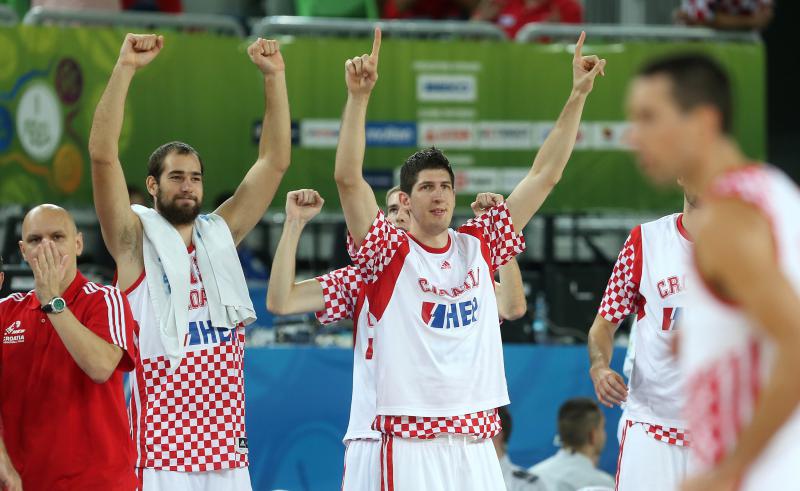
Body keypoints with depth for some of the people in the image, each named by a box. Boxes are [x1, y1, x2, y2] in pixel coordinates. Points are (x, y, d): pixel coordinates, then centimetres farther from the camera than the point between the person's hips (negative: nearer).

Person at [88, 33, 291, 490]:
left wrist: (274, 77, 3)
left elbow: (275, 162, 12)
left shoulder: (221, 234, 13)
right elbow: (103, 156, -11)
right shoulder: (136, 239, 1)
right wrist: (126, 68, -18)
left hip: (226, 436, 4)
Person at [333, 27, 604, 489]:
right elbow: (348, 179, -12)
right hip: (412, 444, -4)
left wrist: (578, 96, 8)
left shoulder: (479, 244, 11)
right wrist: (359, 96, -22)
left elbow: (545, 175, 13)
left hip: (478, 441, 4)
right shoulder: (390, 254, 1)